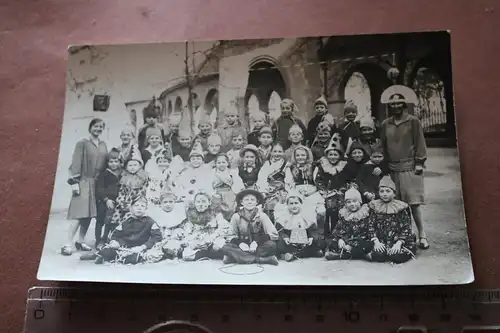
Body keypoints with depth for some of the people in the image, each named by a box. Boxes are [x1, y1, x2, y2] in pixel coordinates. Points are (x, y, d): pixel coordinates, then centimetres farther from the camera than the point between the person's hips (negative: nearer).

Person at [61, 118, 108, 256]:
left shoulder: (103, 145, 13)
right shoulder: (82, 143, -4)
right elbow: (76, 163, -8)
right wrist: (74, 182, -14)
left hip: (98, 183, 6)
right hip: (84, 182, -6)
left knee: (89, 214, 7)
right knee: (79, 214, -12)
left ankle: (80, 241, 18)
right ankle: (68, 244, -9)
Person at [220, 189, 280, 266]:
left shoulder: (262, 216, -3)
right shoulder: (236, 217, 0)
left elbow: (274, 234, -10)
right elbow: (232, 236, 2)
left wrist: (257, 242, -21)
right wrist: (240, 243, -19)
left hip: (258, 247, -1)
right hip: (242, 247, 1)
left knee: (271, 245, -31)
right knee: (225, 247, -29)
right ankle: (262, 259, -33)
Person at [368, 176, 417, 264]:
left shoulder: (401, 207, 2)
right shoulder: (375, 206, 7)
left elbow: (406, 228, -2)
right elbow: (371, 226, 2)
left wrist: (399, 243, -15)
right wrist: (376, 241, -13)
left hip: (398, 241, 0)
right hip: (381, 242, 0)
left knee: (397, 257, -28)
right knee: (377, 256, -29)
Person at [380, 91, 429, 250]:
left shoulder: (413, 121, 0)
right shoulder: (385, 124, 10)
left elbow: (420, 142, -2)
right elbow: (383, 145, 13)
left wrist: (419, 162, -8)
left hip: (410, 166, -3)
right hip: (393, 168, 4)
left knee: (413, 201, -7)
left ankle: (422, 234, 1)